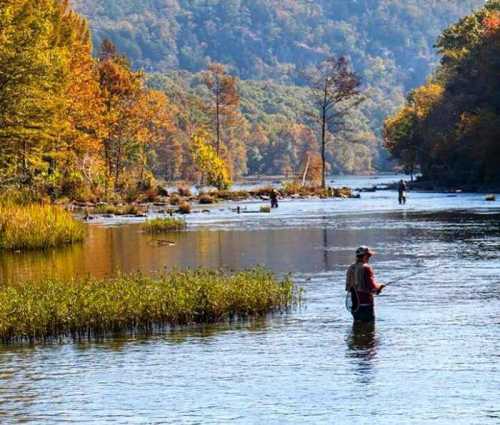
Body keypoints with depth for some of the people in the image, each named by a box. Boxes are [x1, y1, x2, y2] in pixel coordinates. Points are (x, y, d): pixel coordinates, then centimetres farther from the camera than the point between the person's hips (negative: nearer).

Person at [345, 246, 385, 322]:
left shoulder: (351, 268, 8)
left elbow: (348, 287, 13)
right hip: (366, 302, -7)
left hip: (355, 303, 7)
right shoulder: (366, 268, -14)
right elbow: (372, 286, -17)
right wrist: (380, 287, 4)